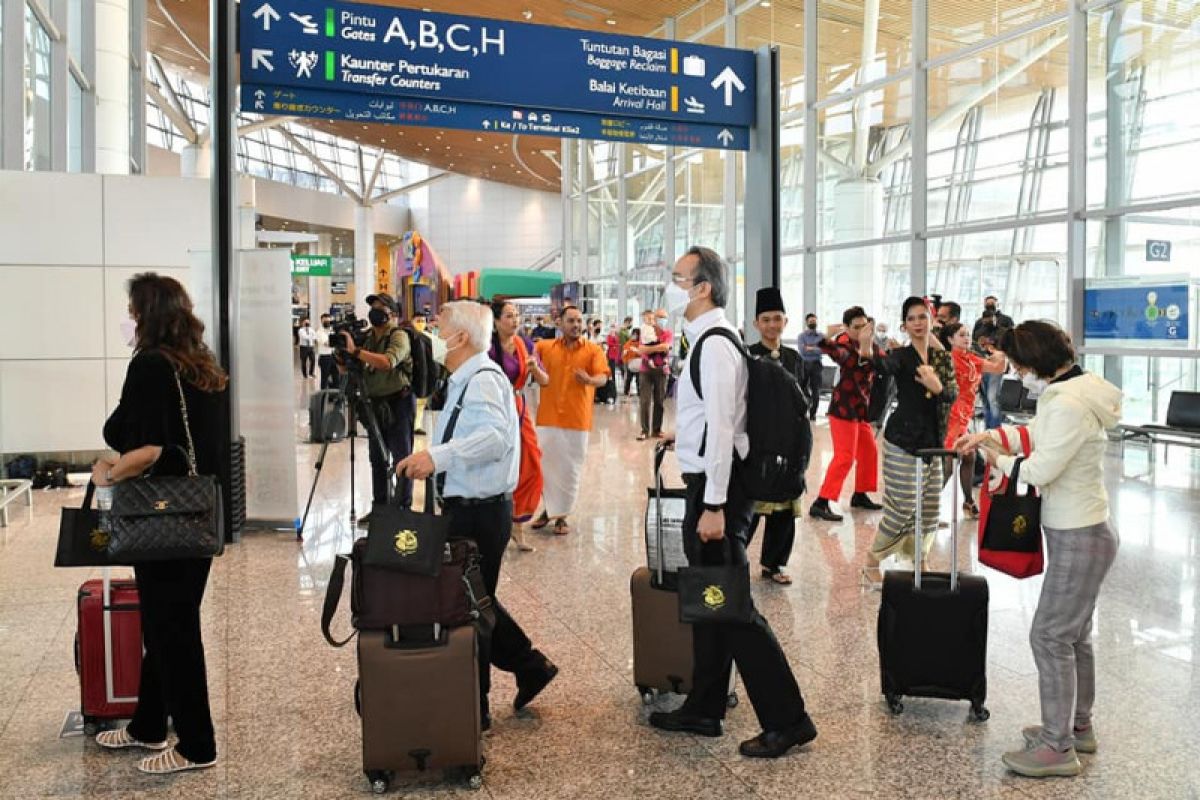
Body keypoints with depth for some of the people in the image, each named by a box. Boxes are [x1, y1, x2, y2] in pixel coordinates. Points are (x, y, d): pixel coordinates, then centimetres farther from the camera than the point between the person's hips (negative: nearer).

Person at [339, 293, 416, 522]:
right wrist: (342, 358, -8)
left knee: (401, 459, -2)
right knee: (377, 458, 13)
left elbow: (387, 363, -30)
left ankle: (403, 509, 4)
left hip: (398, 403, -7)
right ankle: (379, 507, 23)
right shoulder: (367, 337, 10)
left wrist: (355, 351, -30)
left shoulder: (399, 336, -12)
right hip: (375, 404, 7)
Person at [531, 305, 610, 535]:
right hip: (547, 417, 2)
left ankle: (562, 515, 18)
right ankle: (549, 508, 29)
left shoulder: (593, 350, -1)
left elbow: (603, 378, -11)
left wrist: (589, 380, -33)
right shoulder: (545, 346, 4)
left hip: (577, 420, -1)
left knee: (570, 469, 6)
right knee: (545, 465, 10)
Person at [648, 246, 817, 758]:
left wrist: (714, 506, -24)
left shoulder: (715, 344, -17)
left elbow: (721, 428, -23)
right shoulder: (705, 340, 12)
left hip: (716, 486, -10)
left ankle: (787, 720, 8)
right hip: (705, 483, 10)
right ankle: (703, 710, 31)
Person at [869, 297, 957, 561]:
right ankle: (872, 560, 11)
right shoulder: (901, 356, -7)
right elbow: (884, 365, -31)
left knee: (929, 506, 11)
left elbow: (953, 394, -2)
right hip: (903, 440, -5)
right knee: (903, 505, -5)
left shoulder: (942, 357, 8)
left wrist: (937, 387, -25)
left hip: (932, 440, 5)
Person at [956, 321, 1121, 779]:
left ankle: (1058, 748, 6)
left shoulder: (1069, 405, -25)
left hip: (1079, 539, -10)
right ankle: (1078, 726, 34)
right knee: (1073, 636, 20)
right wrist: (990, 436, 9)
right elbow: (1037, 435, 22)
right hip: (1082, 533, 10)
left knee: (1049, 637, -3)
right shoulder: (1070, 393, 7)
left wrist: (997, 459, -6)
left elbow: (1038, 470, -24)